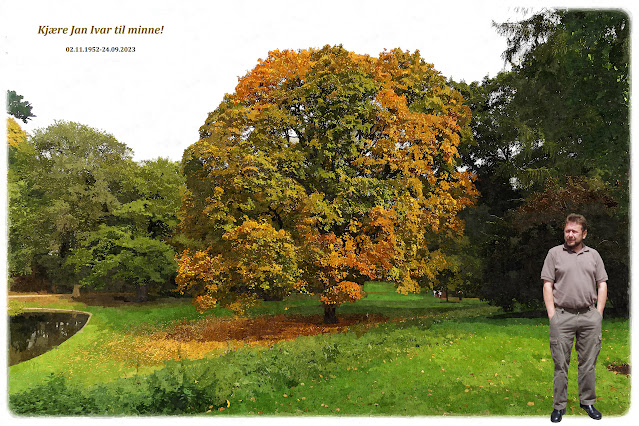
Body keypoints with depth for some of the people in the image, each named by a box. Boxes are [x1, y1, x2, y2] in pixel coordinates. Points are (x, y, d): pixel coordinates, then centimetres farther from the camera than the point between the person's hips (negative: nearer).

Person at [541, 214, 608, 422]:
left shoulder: (593, 255, 12)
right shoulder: (554, 253, 4)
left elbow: (602, 285, 11)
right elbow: (547, 285, 0)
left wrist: (598, 313, 2)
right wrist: (552, 314, -6)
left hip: (589, 315, 2)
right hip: (562, 316, -2)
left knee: (588, 362, 9)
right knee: (560, 364, 1)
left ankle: (588, 402, 24)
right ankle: (559, 405, 10)